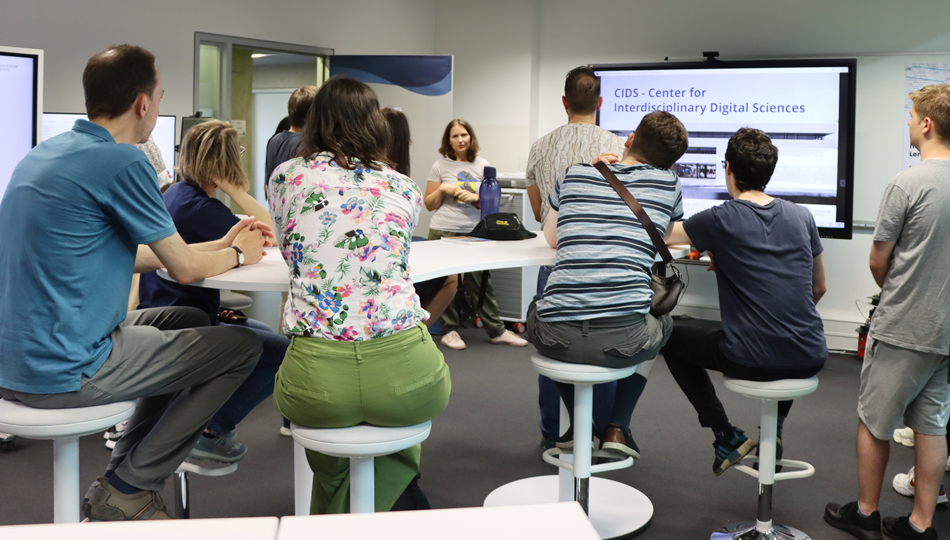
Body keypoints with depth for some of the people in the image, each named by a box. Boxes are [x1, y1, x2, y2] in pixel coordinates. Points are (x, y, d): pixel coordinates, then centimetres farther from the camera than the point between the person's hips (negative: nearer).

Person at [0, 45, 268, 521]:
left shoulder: (43, 154, 12)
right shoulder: (122, 163, -17)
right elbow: (185, 269, -10)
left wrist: (219, 245, 21)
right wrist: (237, 254, 12)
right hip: (63, 371, -10)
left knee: (189, 321, 24)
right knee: (243, 346, 0)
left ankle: (125, 476, 23)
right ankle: (126, 490, 6)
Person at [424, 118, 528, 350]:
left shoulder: (482, 165, 9)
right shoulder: (440, 166, 4)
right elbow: (429, 205, 7)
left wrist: (475, 198, -7)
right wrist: (442, 189, -9)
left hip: (473, 233, 1)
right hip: (443, 233, -1)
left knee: (482, 283, 2)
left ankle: (497, 330, 11)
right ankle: (449, 330, 14)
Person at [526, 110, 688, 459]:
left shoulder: (574, 175, 15)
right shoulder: (668, 184, 11)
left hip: (557, 337, 1)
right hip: (623, 338, -1)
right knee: (661, 323, 35)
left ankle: (580, 425, 32)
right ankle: (617, 428, 26)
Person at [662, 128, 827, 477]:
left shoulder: (720, 220, -8)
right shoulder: (801, 216, 6)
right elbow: (819, 288, 17)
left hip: (751, 361, -5)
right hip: (809, 360, 5)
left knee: (671, 335, 20)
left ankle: (727, 438, 14)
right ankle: (775, 428, 30)